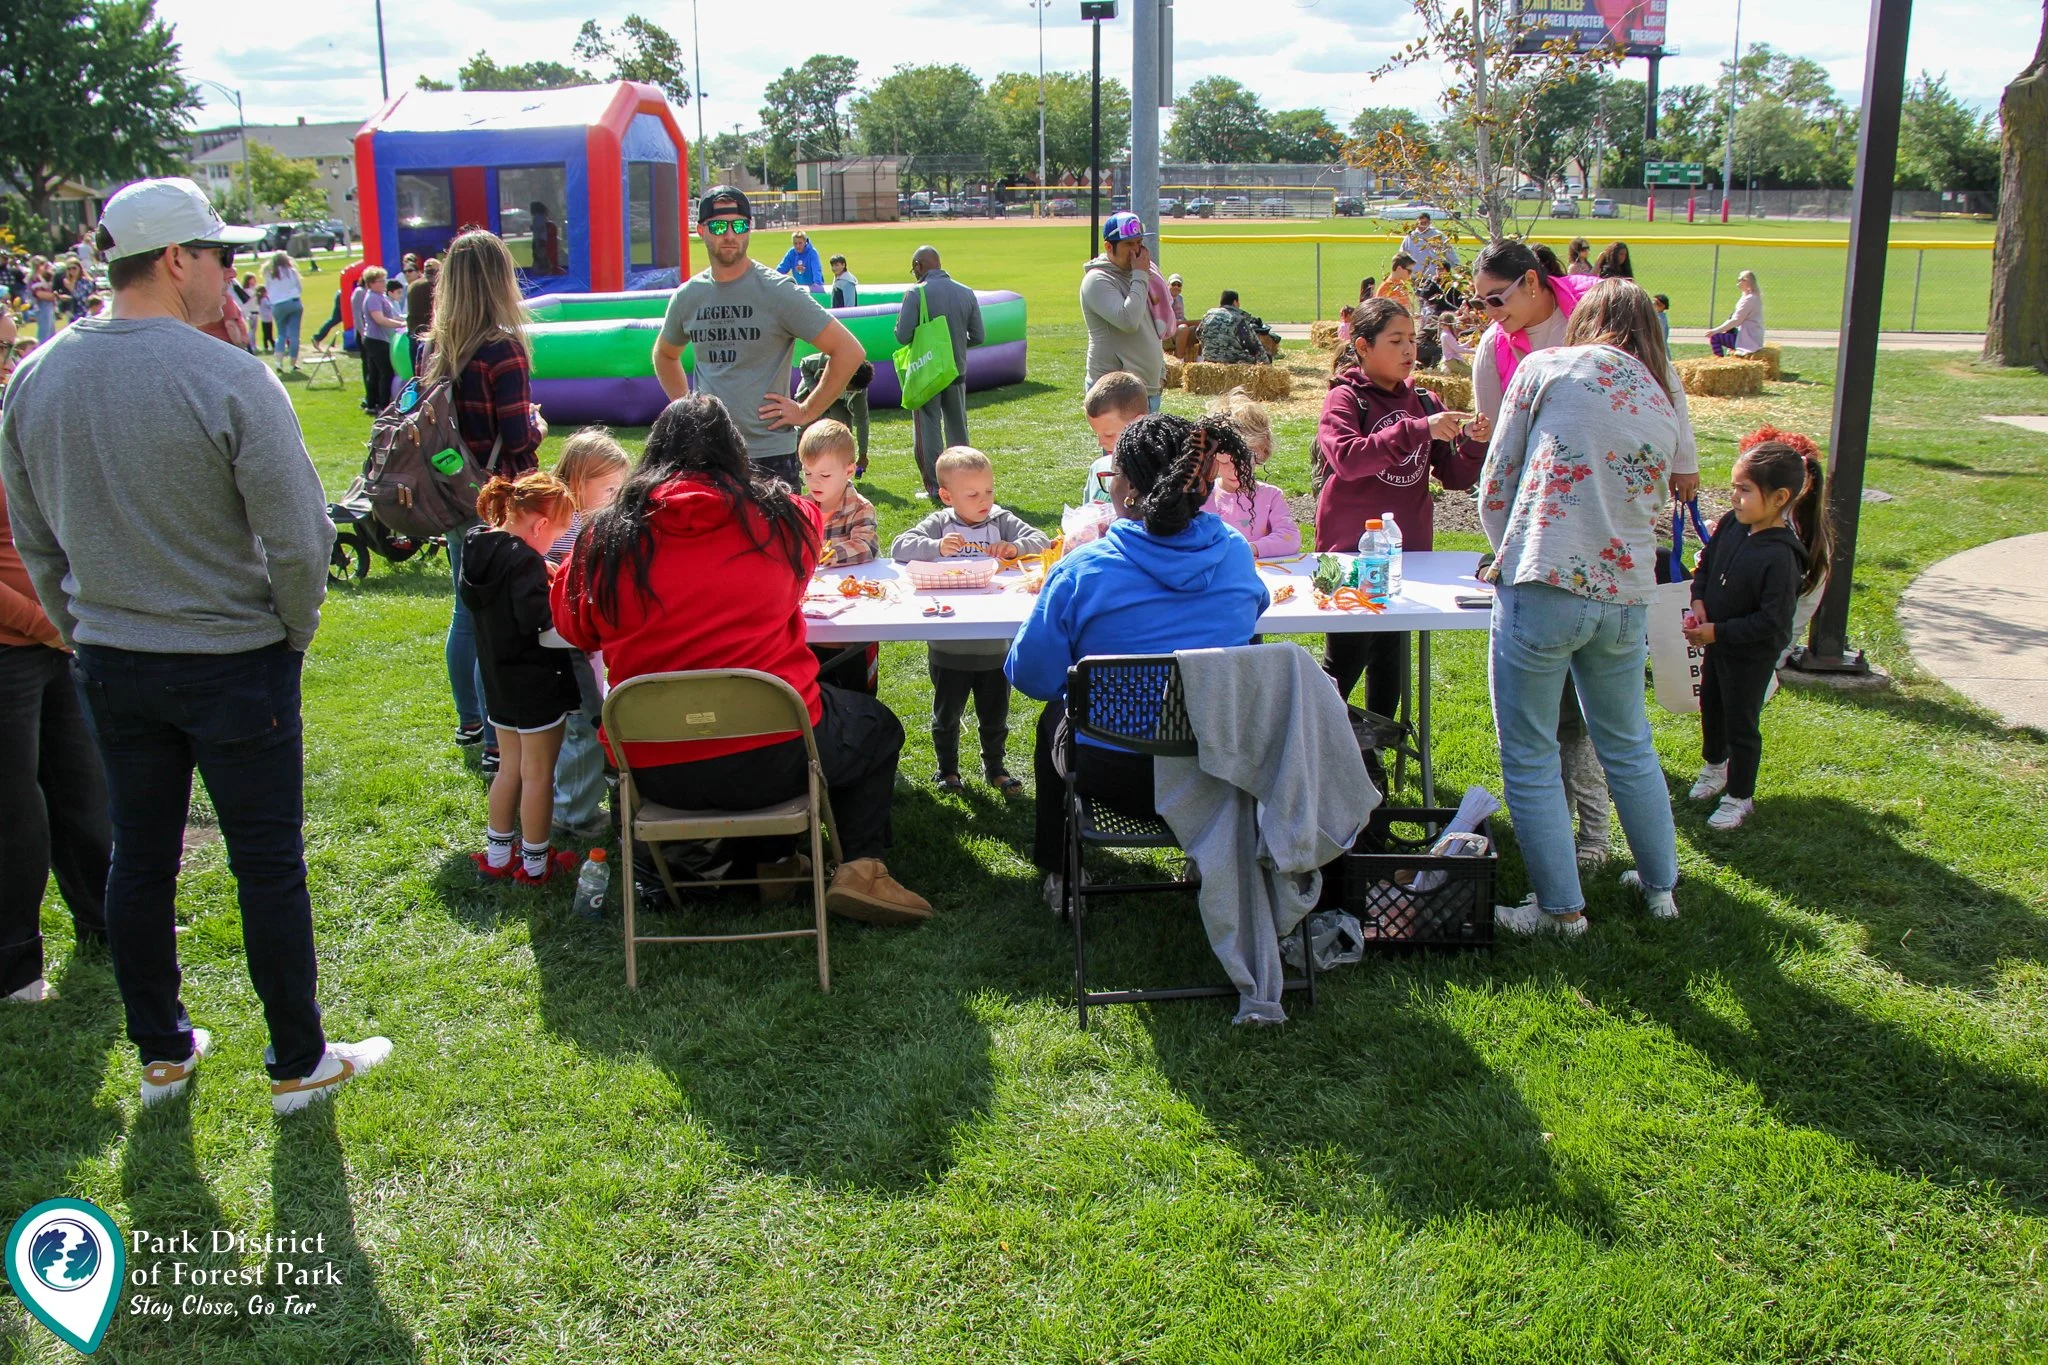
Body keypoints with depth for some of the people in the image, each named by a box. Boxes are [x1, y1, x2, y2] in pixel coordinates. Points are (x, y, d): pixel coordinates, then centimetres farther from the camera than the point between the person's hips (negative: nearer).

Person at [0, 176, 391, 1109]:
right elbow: (299, 540, -19)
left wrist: (85, 634, 19)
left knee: (140, 858, 17)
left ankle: (161, 1054, 32)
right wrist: (293, 634, -2)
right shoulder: (229, 379, -19)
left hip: (109, 668, 6)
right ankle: (299, 1063, 19)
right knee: (269, 865, 7)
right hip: (234, 661, -5)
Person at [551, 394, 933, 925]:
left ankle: (763, 858, 28)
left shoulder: (607, 536, -1)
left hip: (652, 772, 3)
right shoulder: (780, 517, -2)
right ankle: (861, 866, 10)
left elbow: (574, 628, 13)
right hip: (769, 759, -3)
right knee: (878, 727, 26)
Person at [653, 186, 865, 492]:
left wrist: (807, 412, -9)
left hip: (769, 455, -5)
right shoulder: (687, 297, 8)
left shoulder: (777, 291, -7)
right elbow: (664, 354, 29)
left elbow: (849, 351, -10)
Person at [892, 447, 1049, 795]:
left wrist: (1016, 547, -26)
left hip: (995, 645, 1)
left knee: (995, 714, 18)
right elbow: (899, 547, -14)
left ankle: (995, 766, 39)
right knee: (946, 714, 16)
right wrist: (936, 547, -29)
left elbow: (1041, 540, -6)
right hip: (949, 648, -1)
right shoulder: (939, 524, -5)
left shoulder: (1002, 521, -1)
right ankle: (947, 770, 36)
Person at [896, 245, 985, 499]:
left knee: (927, 430, 4)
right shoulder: (966, 293, 1)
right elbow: (978, 336, 4)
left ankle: (935, 488, 3)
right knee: (957, 429, 15)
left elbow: (903, 336, -16)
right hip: (957, 371, 4)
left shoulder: (916, 294, -13)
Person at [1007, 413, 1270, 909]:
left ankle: (1058, 872, 44)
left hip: (1116, 776, -3)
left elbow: (1032, 676, -10)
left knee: (1053, 717, 32)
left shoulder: (1083, 570, -19)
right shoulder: (1235, 552, -7)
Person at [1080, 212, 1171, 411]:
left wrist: (1160, 370, 23)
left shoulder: (1136, 275, 16)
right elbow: (1128, 320, -27)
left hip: (1149, 386, 9)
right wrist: (1140, 276, -17)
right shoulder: (1097, 280, -12)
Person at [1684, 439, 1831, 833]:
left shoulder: (1780, 555, -32)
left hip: (1752, 655, -7)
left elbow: (1772, 622, -29)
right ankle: (1714, 767, 51)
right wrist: (1699, 601, -8)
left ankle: (1740, 797, 27)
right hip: (1716, 642, 8)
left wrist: (1718, 633, -25)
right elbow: (1706, 562, 8)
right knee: (1710, 707, 26)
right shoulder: (1733, 523, -11)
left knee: (1741, 724, 8)